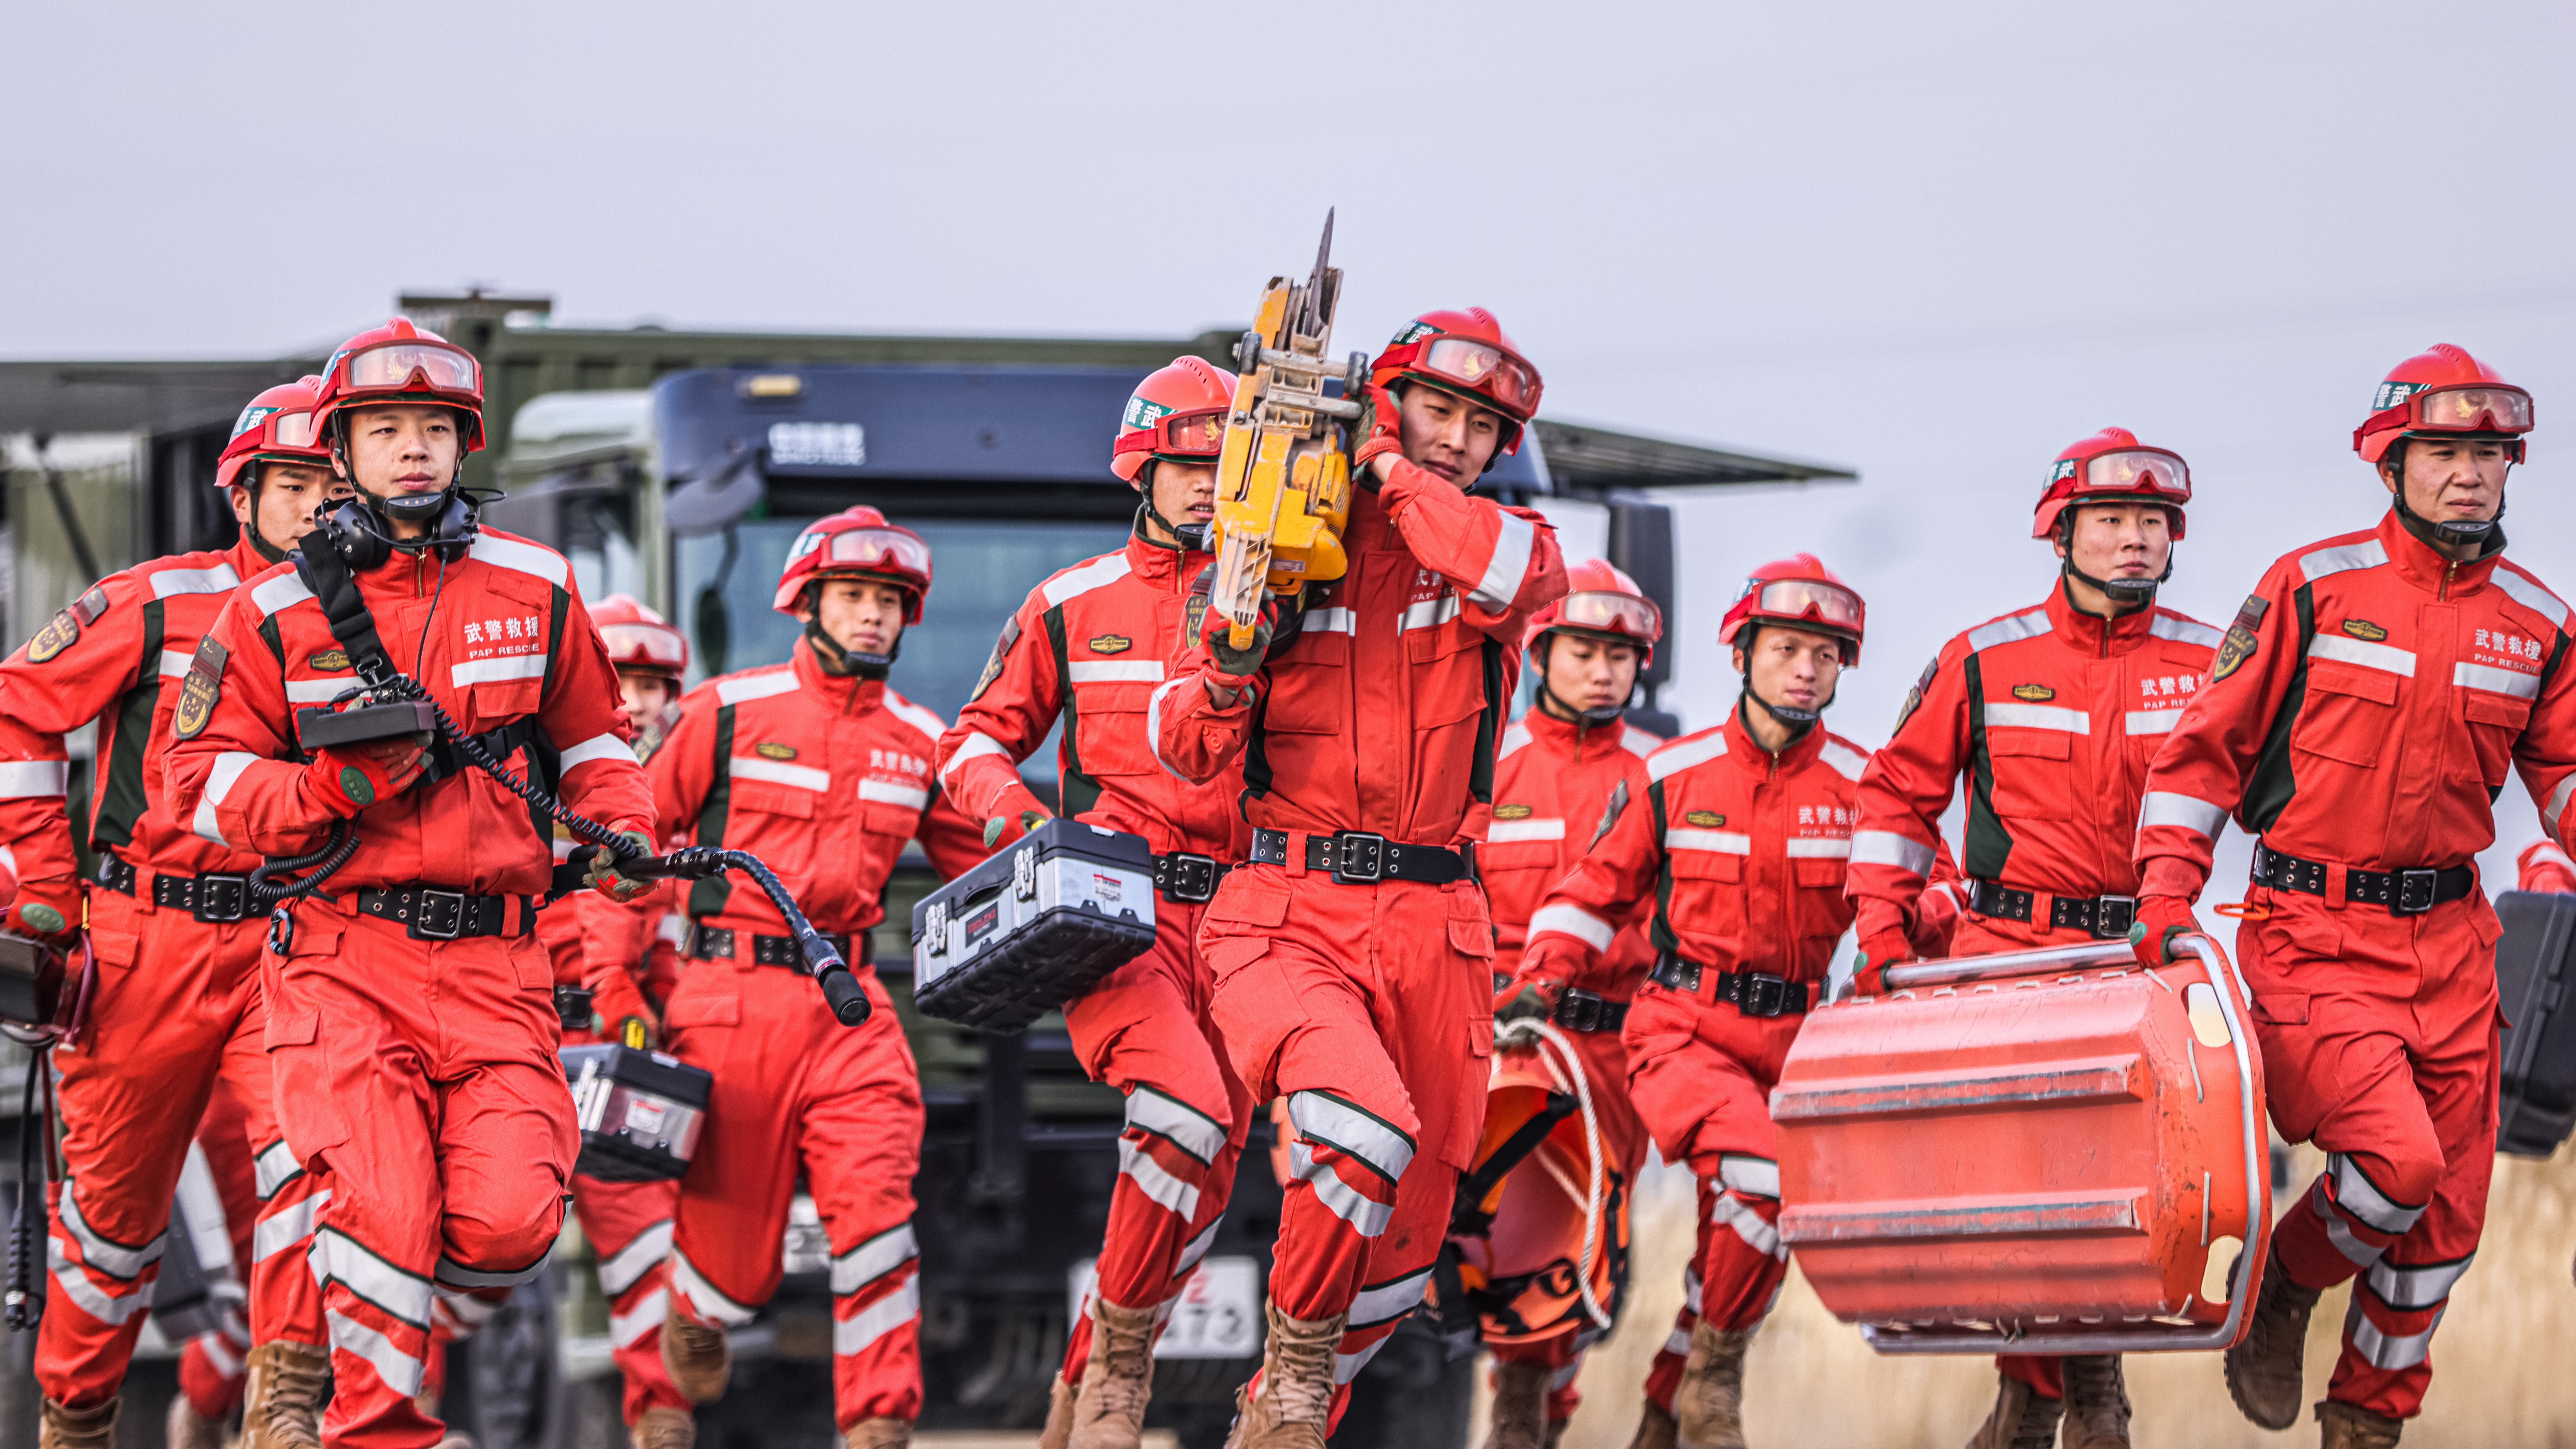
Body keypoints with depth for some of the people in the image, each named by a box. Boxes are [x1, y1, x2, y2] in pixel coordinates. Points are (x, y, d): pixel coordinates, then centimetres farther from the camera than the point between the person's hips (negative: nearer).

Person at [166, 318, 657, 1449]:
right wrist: (337, 787, -11)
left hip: (493, 961, 2)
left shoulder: (535, 588, 12)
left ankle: (445, 1318, 21)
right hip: (344, 956, -2)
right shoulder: (277, 610, 5)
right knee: (383, 1210, -19)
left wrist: (625, 831, 6)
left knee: (509, 1219, -12)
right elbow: (206, 779, 4)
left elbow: (588, 740, 24)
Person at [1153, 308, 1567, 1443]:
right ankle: (1297, 1354, -7)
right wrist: (1231, 661, -14)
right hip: (1289, 919, -3)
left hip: (1436, 929, 3)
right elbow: (1185, 752, 7)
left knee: (1402, 1239, 9)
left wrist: (1388, 474, -8)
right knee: (1369, 1129, -30)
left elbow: (1513, 576, -20)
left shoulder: (1502, 544, 8)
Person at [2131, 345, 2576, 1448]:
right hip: (2315, 937, -5)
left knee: (2444, 1213, 5)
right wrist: (2165, 900, -9)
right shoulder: (2315, 589, -5)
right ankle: (2279, 1288, 8)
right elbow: (2207, 749, -1)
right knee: (2398, 1160, -21)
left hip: (2450, 942, 5)